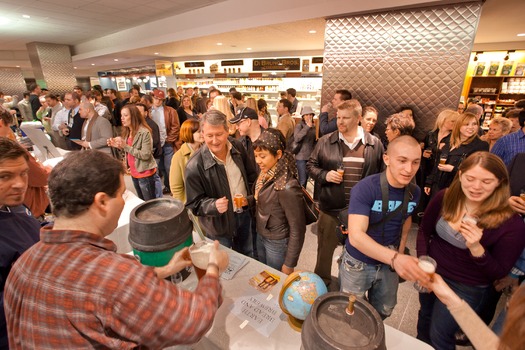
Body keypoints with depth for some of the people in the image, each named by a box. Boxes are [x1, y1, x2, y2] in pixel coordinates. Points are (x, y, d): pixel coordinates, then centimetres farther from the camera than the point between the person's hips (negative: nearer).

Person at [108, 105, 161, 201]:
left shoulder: (144, 132, -18)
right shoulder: (127, 132, 6)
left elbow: (146, 155, -22)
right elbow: (128, 150, 14)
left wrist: (125, 146, -23)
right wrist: (118, 146, -4)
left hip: (145, 174, -8)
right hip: (134, 173, 8)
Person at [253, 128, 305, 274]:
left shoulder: (286, 187, -30)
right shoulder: (265, 175, -7)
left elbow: (297, 229, -22)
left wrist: (289, 264, -15)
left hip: (278, 243, -7)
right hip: (260, 236, 7)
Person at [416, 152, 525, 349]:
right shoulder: (444, 198, -15)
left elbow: (499, 273, -15)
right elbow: (424, 231, -1)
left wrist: (476, 248, -34)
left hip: (467, 289, -4)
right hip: (431, 273, 4)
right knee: (425, 317, 29)